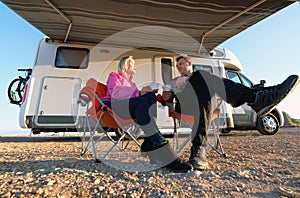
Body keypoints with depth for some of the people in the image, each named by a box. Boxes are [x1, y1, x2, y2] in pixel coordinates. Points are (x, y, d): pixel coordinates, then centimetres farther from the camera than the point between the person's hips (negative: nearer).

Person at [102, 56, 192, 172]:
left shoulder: (131, 83, 35)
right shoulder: (114, 75, 17)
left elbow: (135, 96, 16)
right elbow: (115, 92, -5)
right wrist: (138, 93, -13)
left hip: (130, 108, 5)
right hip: (111, 105, -5)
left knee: (150, 97, -22)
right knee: (141, 102, -33)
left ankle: (150, 143, -39)